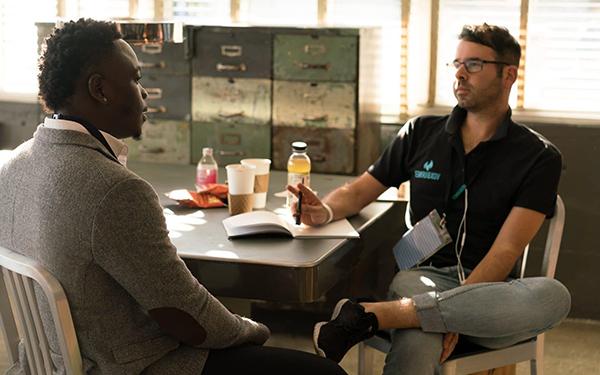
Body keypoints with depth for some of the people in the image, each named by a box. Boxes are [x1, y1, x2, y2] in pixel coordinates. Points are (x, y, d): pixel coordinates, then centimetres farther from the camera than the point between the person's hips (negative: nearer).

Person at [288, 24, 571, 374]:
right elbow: (358, 191, 17)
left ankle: (374, 314, -37)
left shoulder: (539, 157, 4)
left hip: (488, 287, 2)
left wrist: (455, 314, -20)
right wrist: (325, 210, -8)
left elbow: (506, 251, -6)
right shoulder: (421, 133, 13)